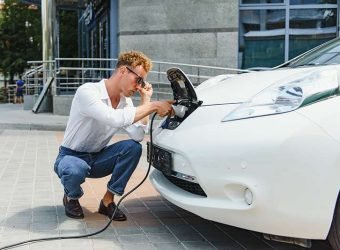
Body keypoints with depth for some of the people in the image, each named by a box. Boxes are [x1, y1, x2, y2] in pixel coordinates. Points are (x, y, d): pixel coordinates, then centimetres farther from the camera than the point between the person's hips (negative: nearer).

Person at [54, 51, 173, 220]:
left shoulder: (126, 101, -3)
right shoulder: (87, 92, -25)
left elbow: (138, 136, -18)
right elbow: (114, 119, -42)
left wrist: (146, 100, -16)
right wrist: (153, 106, -37)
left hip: (96, 158, 6)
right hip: (70, 157, -5)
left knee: (133, 147, -21)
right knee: (76, 170, -41)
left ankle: (108, 200, -8)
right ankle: (71, 198, -3)